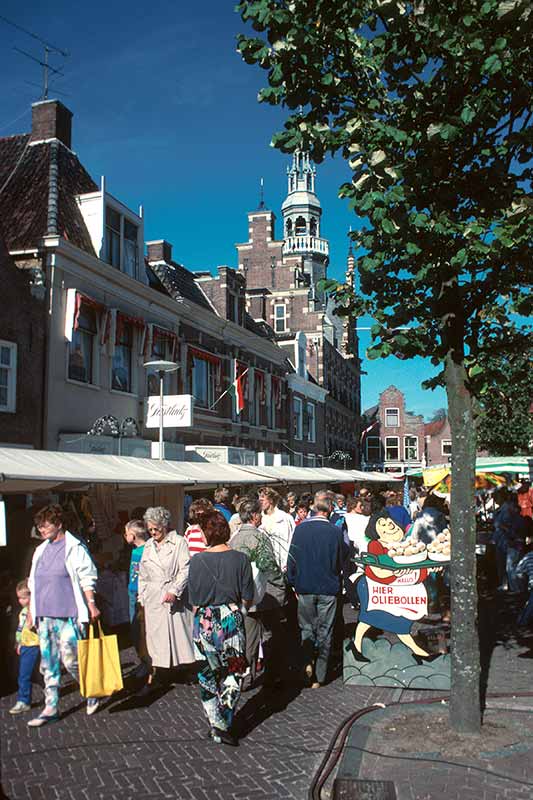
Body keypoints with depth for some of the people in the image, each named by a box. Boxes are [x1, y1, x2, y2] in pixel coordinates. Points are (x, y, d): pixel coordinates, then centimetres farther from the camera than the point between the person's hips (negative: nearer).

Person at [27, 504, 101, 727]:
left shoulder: (74, 548, -6)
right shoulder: (40, 551, 14)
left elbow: (86, 579, -7)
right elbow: (34, 584, 19)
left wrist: (91, 604, -13)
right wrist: (32, 613, 18)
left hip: (68, 616, -7)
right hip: (44, 616, 7)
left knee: (70, 660, -5)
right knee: (48, 663, 9)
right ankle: (51, 707, 18)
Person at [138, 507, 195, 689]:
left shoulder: (178, 542, -3)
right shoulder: (148, 546, 13)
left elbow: (185, 569, -9)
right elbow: (143, 574, 18)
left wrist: (174, 591, -17)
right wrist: (142, 597, 13)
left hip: (173, 596, -4)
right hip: (153, 597, 4)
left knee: (178, 631, -1)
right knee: (154, 633, 3)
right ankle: (154, 673, 8)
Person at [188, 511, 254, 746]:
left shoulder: (197, 560, -8)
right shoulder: (240, 558, -8)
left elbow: (194, 601, -1)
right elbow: (247, 599, -3)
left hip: (204, 621, 1)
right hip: (231, 619, 0)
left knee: (207, 675, 15)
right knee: (233, 674, 12)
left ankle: (216, 725, 17)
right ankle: (225, 726, 9)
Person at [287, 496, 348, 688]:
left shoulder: (300, 529, -8)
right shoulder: (336, 531, -10)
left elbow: (292, 558, -2)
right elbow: (341, 561, 1)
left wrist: (293, 583, 10)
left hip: (305, 587, 1)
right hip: (328, 588, -1)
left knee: (306, 627, 18)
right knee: (324, 632, 9)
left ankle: (308, 661, -1)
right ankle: (319, 677, 13)